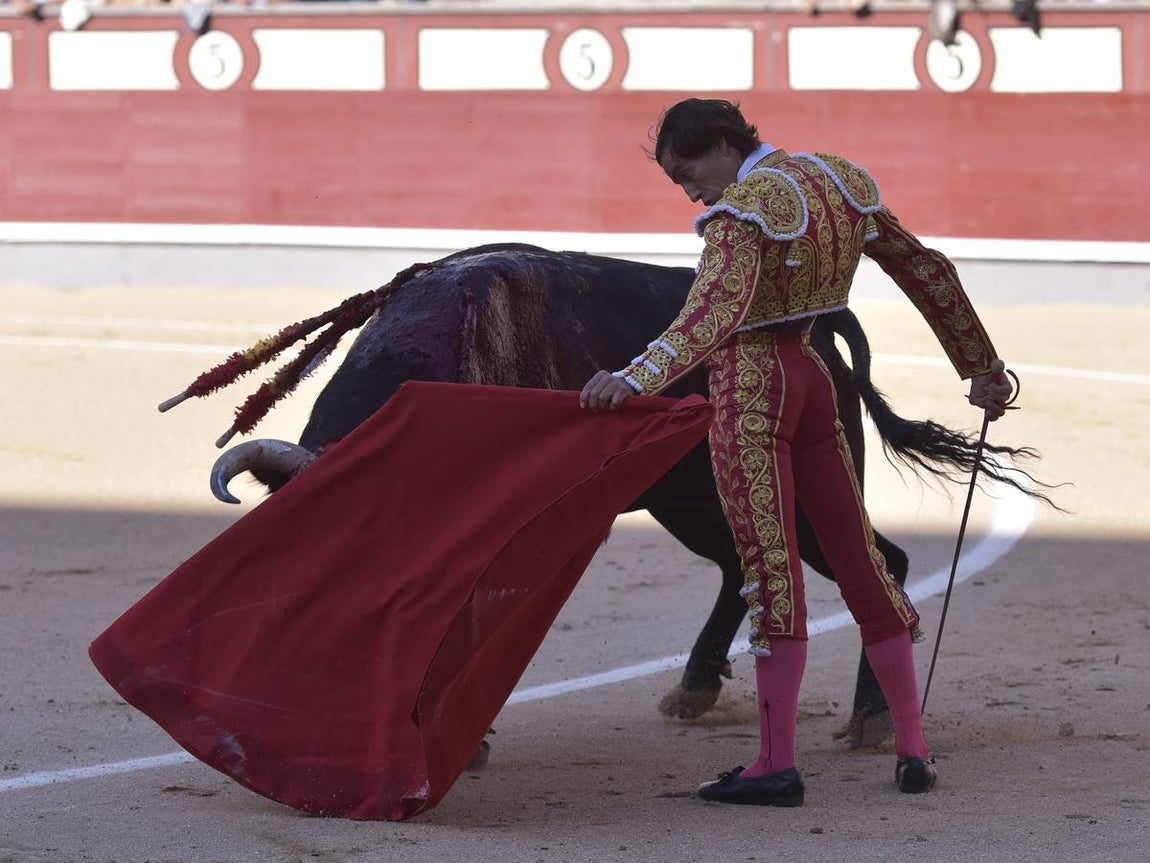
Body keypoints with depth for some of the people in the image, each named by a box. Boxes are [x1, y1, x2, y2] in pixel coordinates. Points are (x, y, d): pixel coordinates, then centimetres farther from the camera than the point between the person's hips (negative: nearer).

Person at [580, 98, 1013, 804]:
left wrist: (636, 378, -44)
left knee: (771, 567, -10)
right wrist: (982, 366, 25)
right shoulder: (840, 183, 10)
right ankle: (914, 749, 14)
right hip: (811, 378, 8)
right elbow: (926, 270, 16)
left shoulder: (742, 209, -15)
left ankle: (778, 763, -11)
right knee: (859, 559, 11)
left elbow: (717, 311, -32)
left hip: (750, 387, -8)